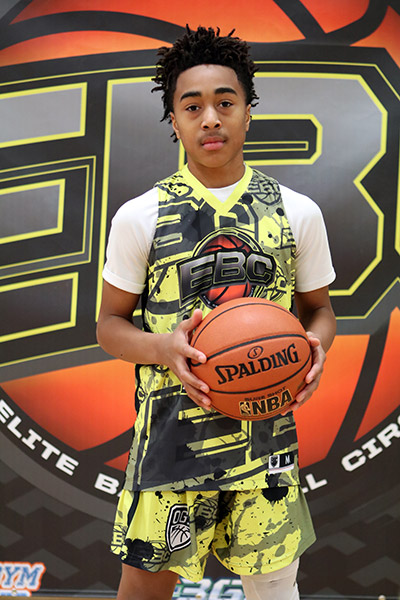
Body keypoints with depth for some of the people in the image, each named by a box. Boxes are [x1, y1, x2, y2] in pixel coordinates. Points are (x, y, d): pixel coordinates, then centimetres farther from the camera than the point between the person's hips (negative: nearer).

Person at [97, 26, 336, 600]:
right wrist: (164, 346, -19)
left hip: (267, 432, 2)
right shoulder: (139, 217, -3)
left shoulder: (298, 212, 1)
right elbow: (110, 324, 3)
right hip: (172, 437, -1)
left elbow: (318, 308, 12)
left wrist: (316, 347, -12)